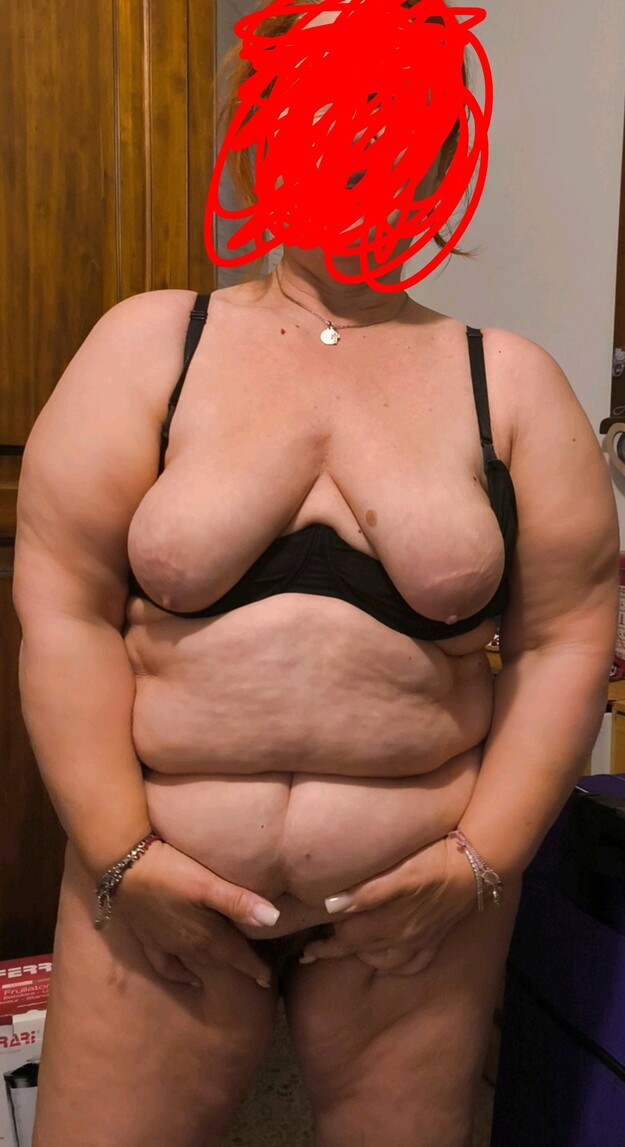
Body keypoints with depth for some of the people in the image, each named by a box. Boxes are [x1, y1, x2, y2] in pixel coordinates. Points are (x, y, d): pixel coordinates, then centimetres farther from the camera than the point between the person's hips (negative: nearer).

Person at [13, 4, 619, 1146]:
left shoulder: (509, 380, 3)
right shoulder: (149, 342, 0)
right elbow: (63, 605, -5)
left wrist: (482, 860, -6)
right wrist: (121, 855, -10)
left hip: (419, 897, 1)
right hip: (158, 891, 0)